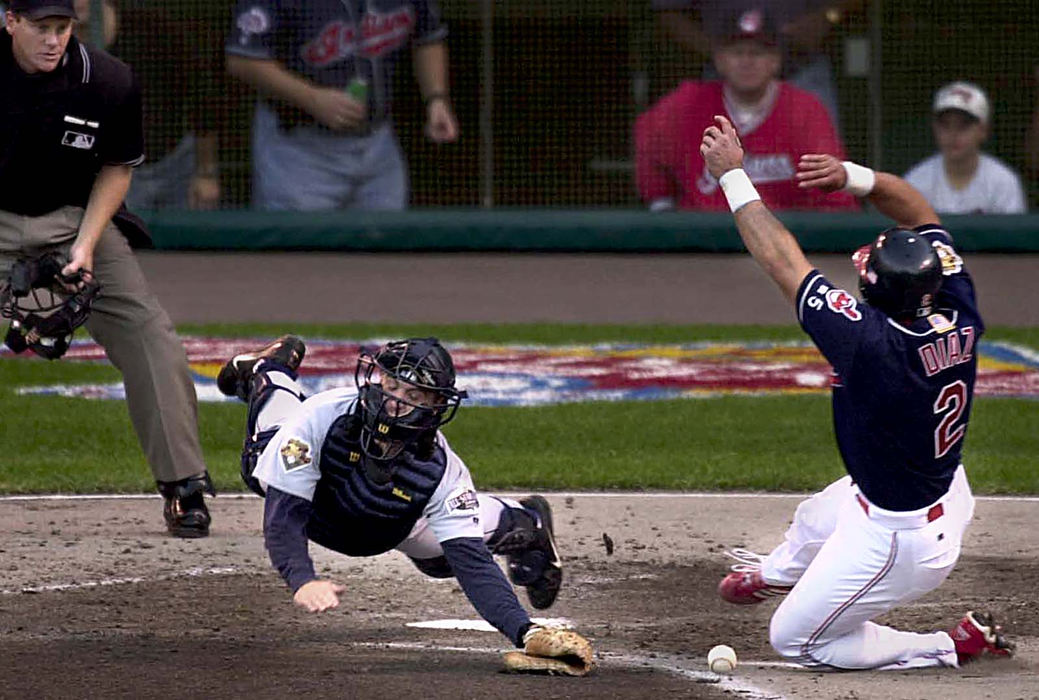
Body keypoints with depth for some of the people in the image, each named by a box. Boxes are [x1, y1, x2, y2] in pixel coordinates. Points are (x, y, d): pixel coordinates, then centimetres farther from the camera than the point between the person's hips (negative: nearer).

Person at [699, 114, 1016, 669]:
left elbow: (781, 261, -29)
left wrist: (732, 175, -19)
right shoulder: (959, 320, -20)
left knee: (796, 640, 12)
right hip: (948, 495, 8)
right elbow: (921, 215, -3)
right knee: (815, 519, 36)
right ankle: (778, 573, 69)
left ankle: (955, 646, 11)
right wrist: (855, 178, -17)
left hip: (898, 540, -8)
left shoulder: (871, 344, -37)